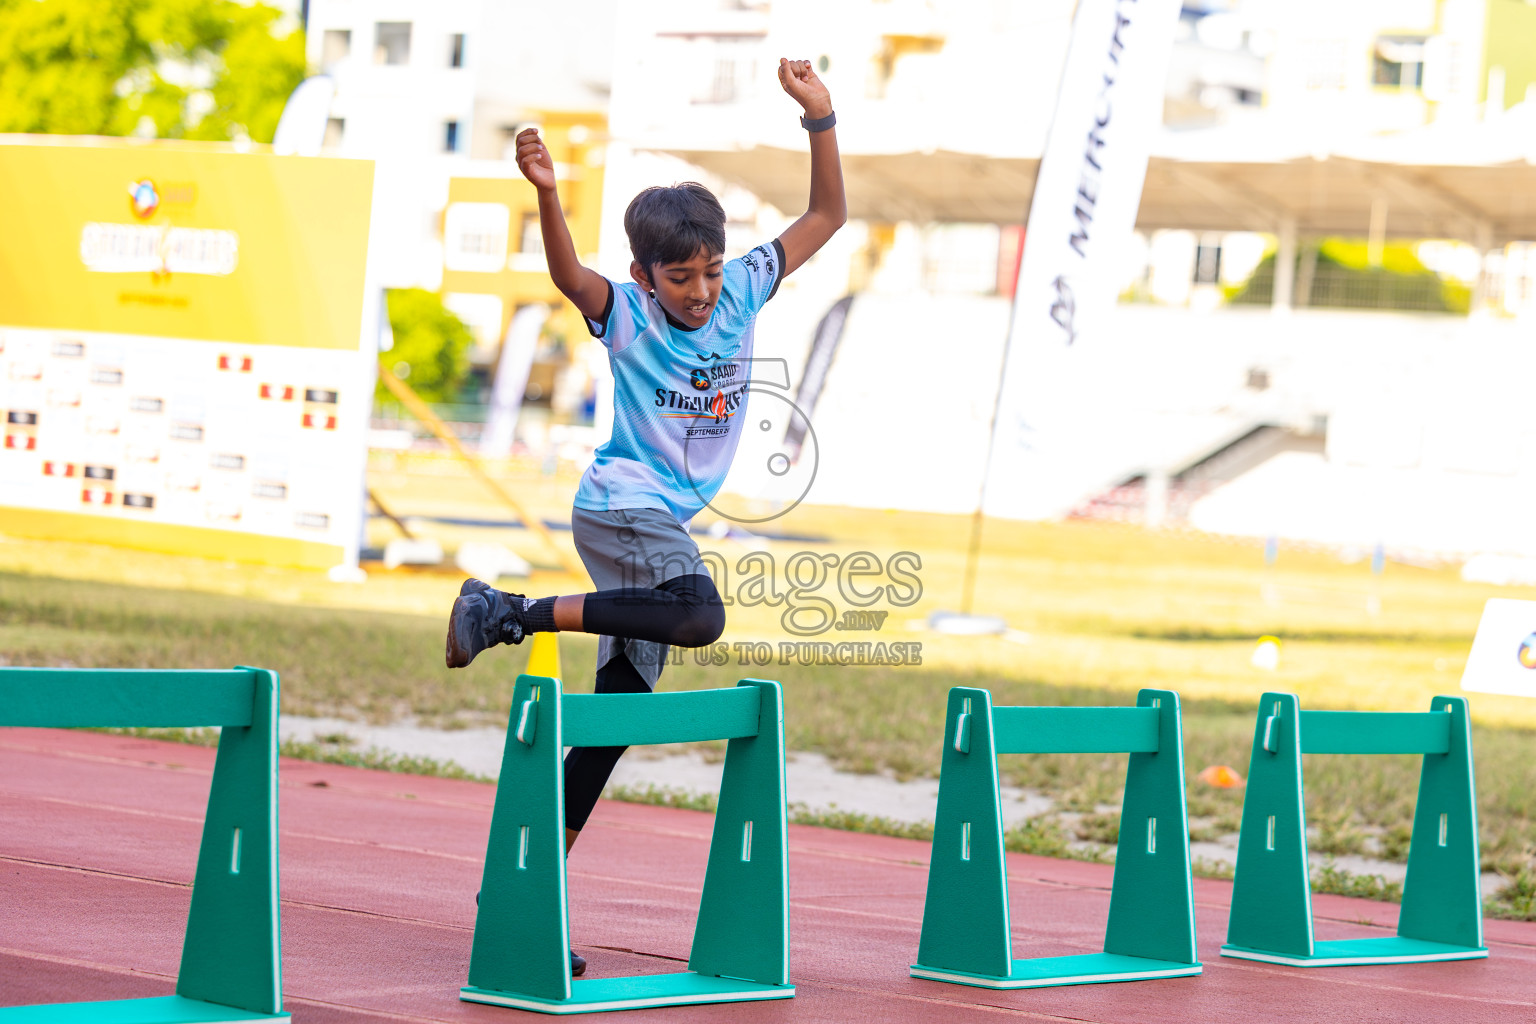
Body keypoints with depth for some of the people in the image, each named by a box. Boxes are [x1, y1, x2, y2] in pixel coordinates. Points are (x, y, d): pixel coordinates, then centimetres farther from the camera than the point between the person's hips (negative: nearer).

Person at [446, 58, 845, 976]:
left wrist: (820, 120, -7)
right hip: (621, 505, -6)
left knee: (617, 718, 4)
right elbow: (570, 276, -30)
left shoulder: (742, 292, 4)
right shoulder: (627, 314, -10)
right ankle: (513, 614, -20)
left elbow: (828, 216, 6)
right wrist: (547, 196, -48)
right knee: (698, 618, -35)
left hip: (669, 520, 6)